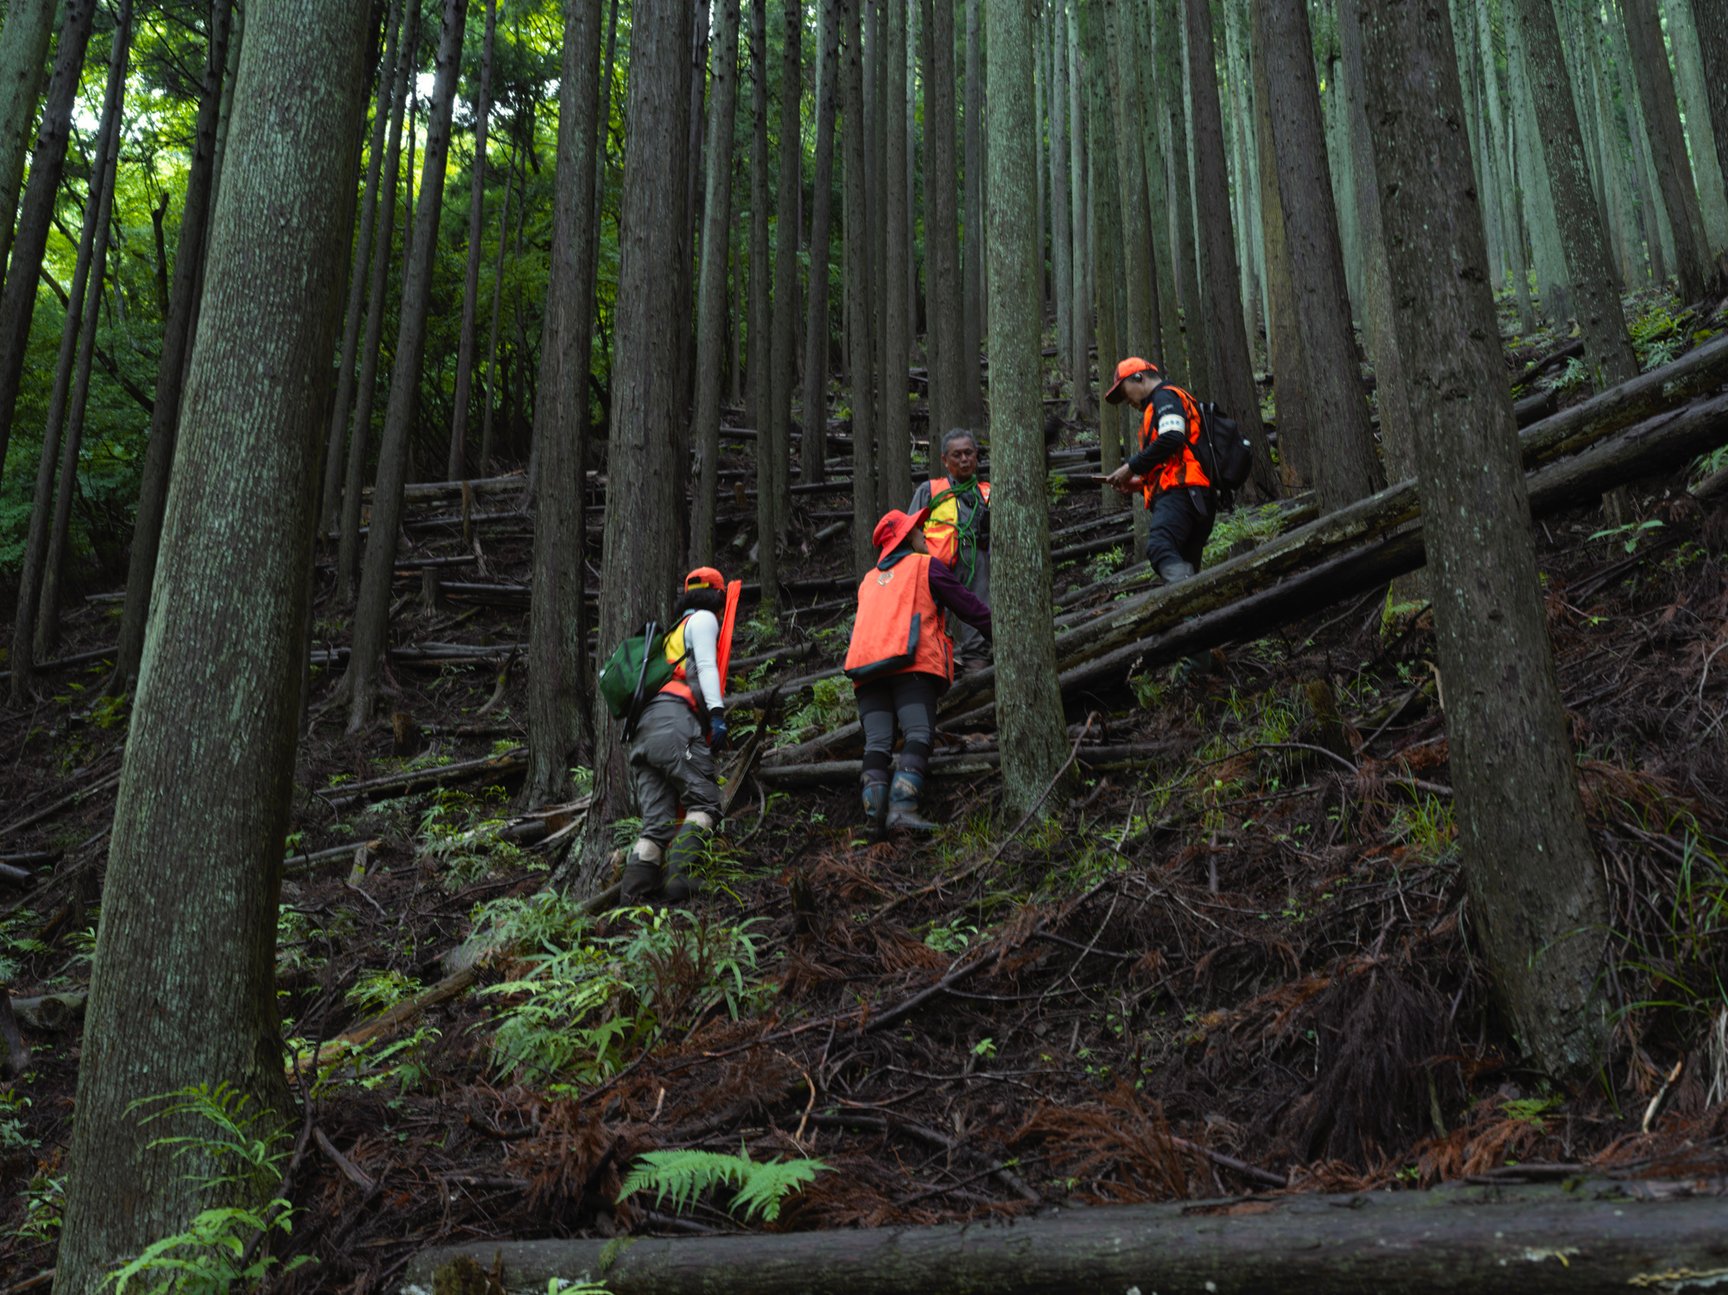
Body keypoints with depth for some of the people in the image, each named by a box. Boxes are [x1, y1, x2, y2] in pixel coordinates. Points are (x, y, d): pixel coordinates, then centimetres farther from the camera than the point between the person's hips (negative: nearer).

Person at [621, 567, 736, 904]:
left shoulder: (673, 635, 38)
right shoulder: (703, 619, 15)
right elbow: (706, 666, -1)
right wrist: (717, 713, -11)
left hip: (641, 735, 8)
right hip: (673, 722, -8)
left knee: (658, 823, -1)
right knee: (704, 804, -12)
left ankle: (633, 896, -16)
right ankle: (677, 874, -33)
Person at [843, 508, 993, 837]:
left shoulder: (869, 579, 31)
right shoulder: (926, 566, 13)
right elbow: (970, 607, 14)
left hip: (865, 665, 6)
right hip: (910, 663, -5)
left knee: (877, 744, -3)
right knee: (918, 736, -13)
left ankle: (875, 816, -16)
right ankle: (902, 808, -30)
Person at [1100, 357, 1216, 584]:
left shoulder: (1165, 397, 4)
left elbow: (1171, 439, -15)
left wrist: (1132, 467, -7)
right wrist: (1138, 482, 23)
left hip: (1179, 492, -11)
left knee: (1160, 548, -31)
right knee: (1185, 565, 5)